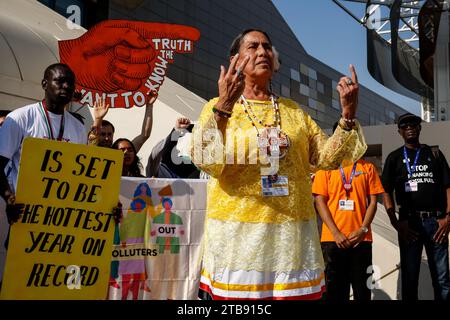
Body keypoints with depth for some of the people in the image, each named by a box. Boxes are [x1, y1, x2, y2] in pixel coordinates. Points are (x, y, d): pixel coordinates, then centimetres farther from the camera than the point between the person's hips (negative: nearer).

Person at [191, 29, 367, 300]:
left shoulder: (293, 111, 15)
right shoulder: (218, 107, 3)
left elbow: (327, 158, 9)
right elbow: (207, 162, -14)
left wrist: (348, 114, -3)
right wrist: (223, 108, -26)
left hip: (294, 230, 4)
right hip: (238, 231, -3)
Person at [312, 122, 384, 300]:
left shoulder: (367, 168, 12)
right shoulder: (325, 166, 8)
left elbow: (372, 201, 7)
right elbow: (320, 201, 0)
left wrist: (363, 229, -8)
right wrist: (336, 233, -10)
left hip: (361, 239, 1)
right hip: (332, 239, -1)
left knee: (362, 290, 4)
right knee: (335, 291, 4)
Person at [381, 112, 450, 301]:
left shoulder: (434, 154, 13)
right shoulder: (394, 158, 10)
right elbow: (386, 192, 4)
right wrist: (396, 223, -7)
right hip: (409, 222, -1)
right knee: (410, 277, 5)